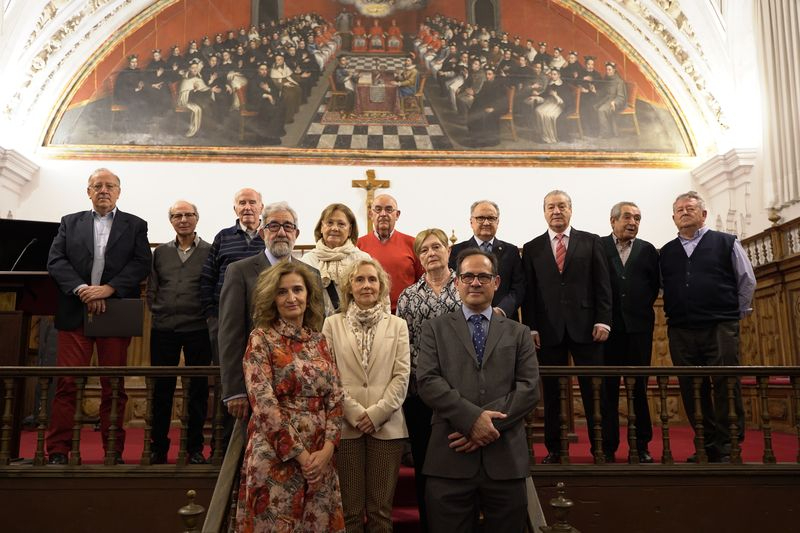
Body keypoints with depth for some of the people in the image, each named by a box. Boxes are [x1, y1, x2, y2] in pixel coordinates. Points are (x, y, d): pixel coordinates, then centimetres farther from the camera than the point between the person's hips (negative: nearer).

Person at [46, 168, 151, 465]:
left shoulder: (135, 226, 11)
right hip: (74, 313, 1)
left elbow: (142, 263, -2)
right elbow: (55, 261, 4)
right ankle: (58, 451, 4)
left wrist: (108, 288, -14)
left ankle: (113, 451, 10)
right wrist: (81, 289, -11)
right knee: (67, 384, -2)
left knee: (114, 386, 3)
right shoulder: (70, 223, 15)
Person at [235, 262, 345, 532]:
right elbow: (263, 403, -13)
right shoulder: (261, 338, -6)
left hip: (319, 455, 5)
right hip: (276, 455, -5)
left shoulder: (319, 340, 9)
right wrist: (299, 454, -14)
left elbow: (334, 397, 6)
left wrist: (327, 447, -8)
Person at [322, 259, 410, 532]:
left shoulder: (397, 325, 10)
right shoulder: (332, 324, 8)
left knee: (381, 510, 5)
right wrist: (355, 412, -10)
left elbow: (402, 376, 2)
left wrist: (377, 413, -9)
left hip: (386, 425, 1)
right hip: (345, 425, -1)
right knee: (349, 510, 4)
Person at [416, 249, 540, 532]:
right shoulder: (435, 328, 9)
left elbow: (529, 388, 1)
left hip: (506, 458, 2)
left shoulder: (518, 333, 13)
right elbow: (427, 381, -5)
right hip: (450, 458, -1)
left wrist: (488, 424, -11)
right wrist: (472, 418, -16)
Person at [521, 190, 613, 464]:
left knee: (593, 389, 4)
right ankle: (554, 449, 16)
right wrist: (531, 328, -2)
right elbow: (528, 292, 5)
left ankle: (601, 447, 16)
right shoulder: (532, 248, 9)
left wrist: (602, 321, -5)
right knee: (551, 392, 6)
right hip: (548, 330, 1)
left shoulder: (591, 242, 8)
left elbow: (602, 285, 3)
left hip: (585, 327, -1)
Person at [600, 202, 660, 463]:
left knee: (640, 386, 7)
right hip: (609, 325, -2)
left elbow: (655, 283, 13)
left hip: (639, 325, 2)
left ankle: (643, 445, 15)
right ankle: (608, 446, 7)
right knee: (608, 387, 2)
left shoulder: (648, 250, 11)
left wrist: (643, 306, 5)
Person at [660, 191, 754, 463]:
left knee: (726, 387, -5)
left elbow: (747, 281, 7)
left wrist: (735, 314, 7)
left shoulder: (726, 243, 5)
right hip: (680, 331, 3)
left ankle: (728, 448, 4)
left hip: (720, 328, -3)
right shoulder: (666, 252, 13)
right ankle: (707, 446, 16)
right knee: (691, 390, 5)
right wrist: (675, 315, 8)